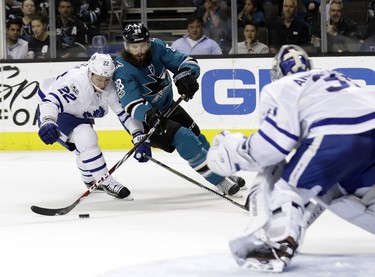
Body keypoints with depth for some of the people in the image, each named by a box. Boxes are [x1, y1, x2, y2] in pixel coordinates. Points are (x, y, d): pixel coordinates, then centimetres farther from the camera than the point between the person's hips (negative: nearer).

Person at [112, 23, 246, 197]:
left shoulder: (157, 47, -13)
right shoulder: (122, 69, -25)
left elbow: (188, 62, -14)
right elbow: (131, 103, -35)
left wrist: (184, 75, -38)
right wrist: (149, 115, -54)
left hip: (168, 107, 6)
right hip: (144, 119, -6)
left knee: (197, 137, 12)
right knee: (184, 138, -22)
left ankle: (225, 174, 32)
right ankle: (220, 182, -18)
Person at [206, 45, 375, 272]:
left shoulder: (281, 88, 16)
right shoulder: (334, 77, 38)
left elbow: (273, 145, 0)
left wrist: (234, 150, 17)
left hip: (336, 135, -7)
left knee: (286, 185, 5)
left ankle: (276, 246, -15)